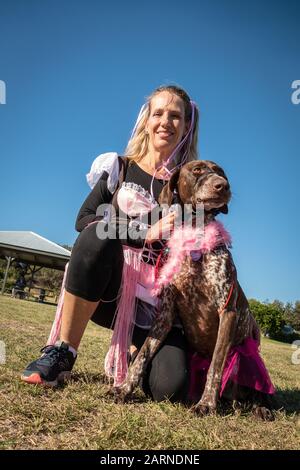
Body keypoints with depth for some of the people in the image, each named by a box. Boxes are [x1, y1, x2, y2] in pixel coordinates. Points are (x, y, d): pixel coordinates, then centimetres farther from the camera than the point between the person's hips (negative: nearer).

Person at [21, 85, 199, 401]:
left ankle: (131, 351, 15)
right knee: (99, 235, -34)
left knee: (170, 388, -21)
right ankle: (62, 352, -18)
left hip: (156, 298, 1)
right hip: (106, 287, 0)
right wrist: (146, 233, -15)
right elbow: (84, 221, -4)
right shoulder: (119, 168, 7)